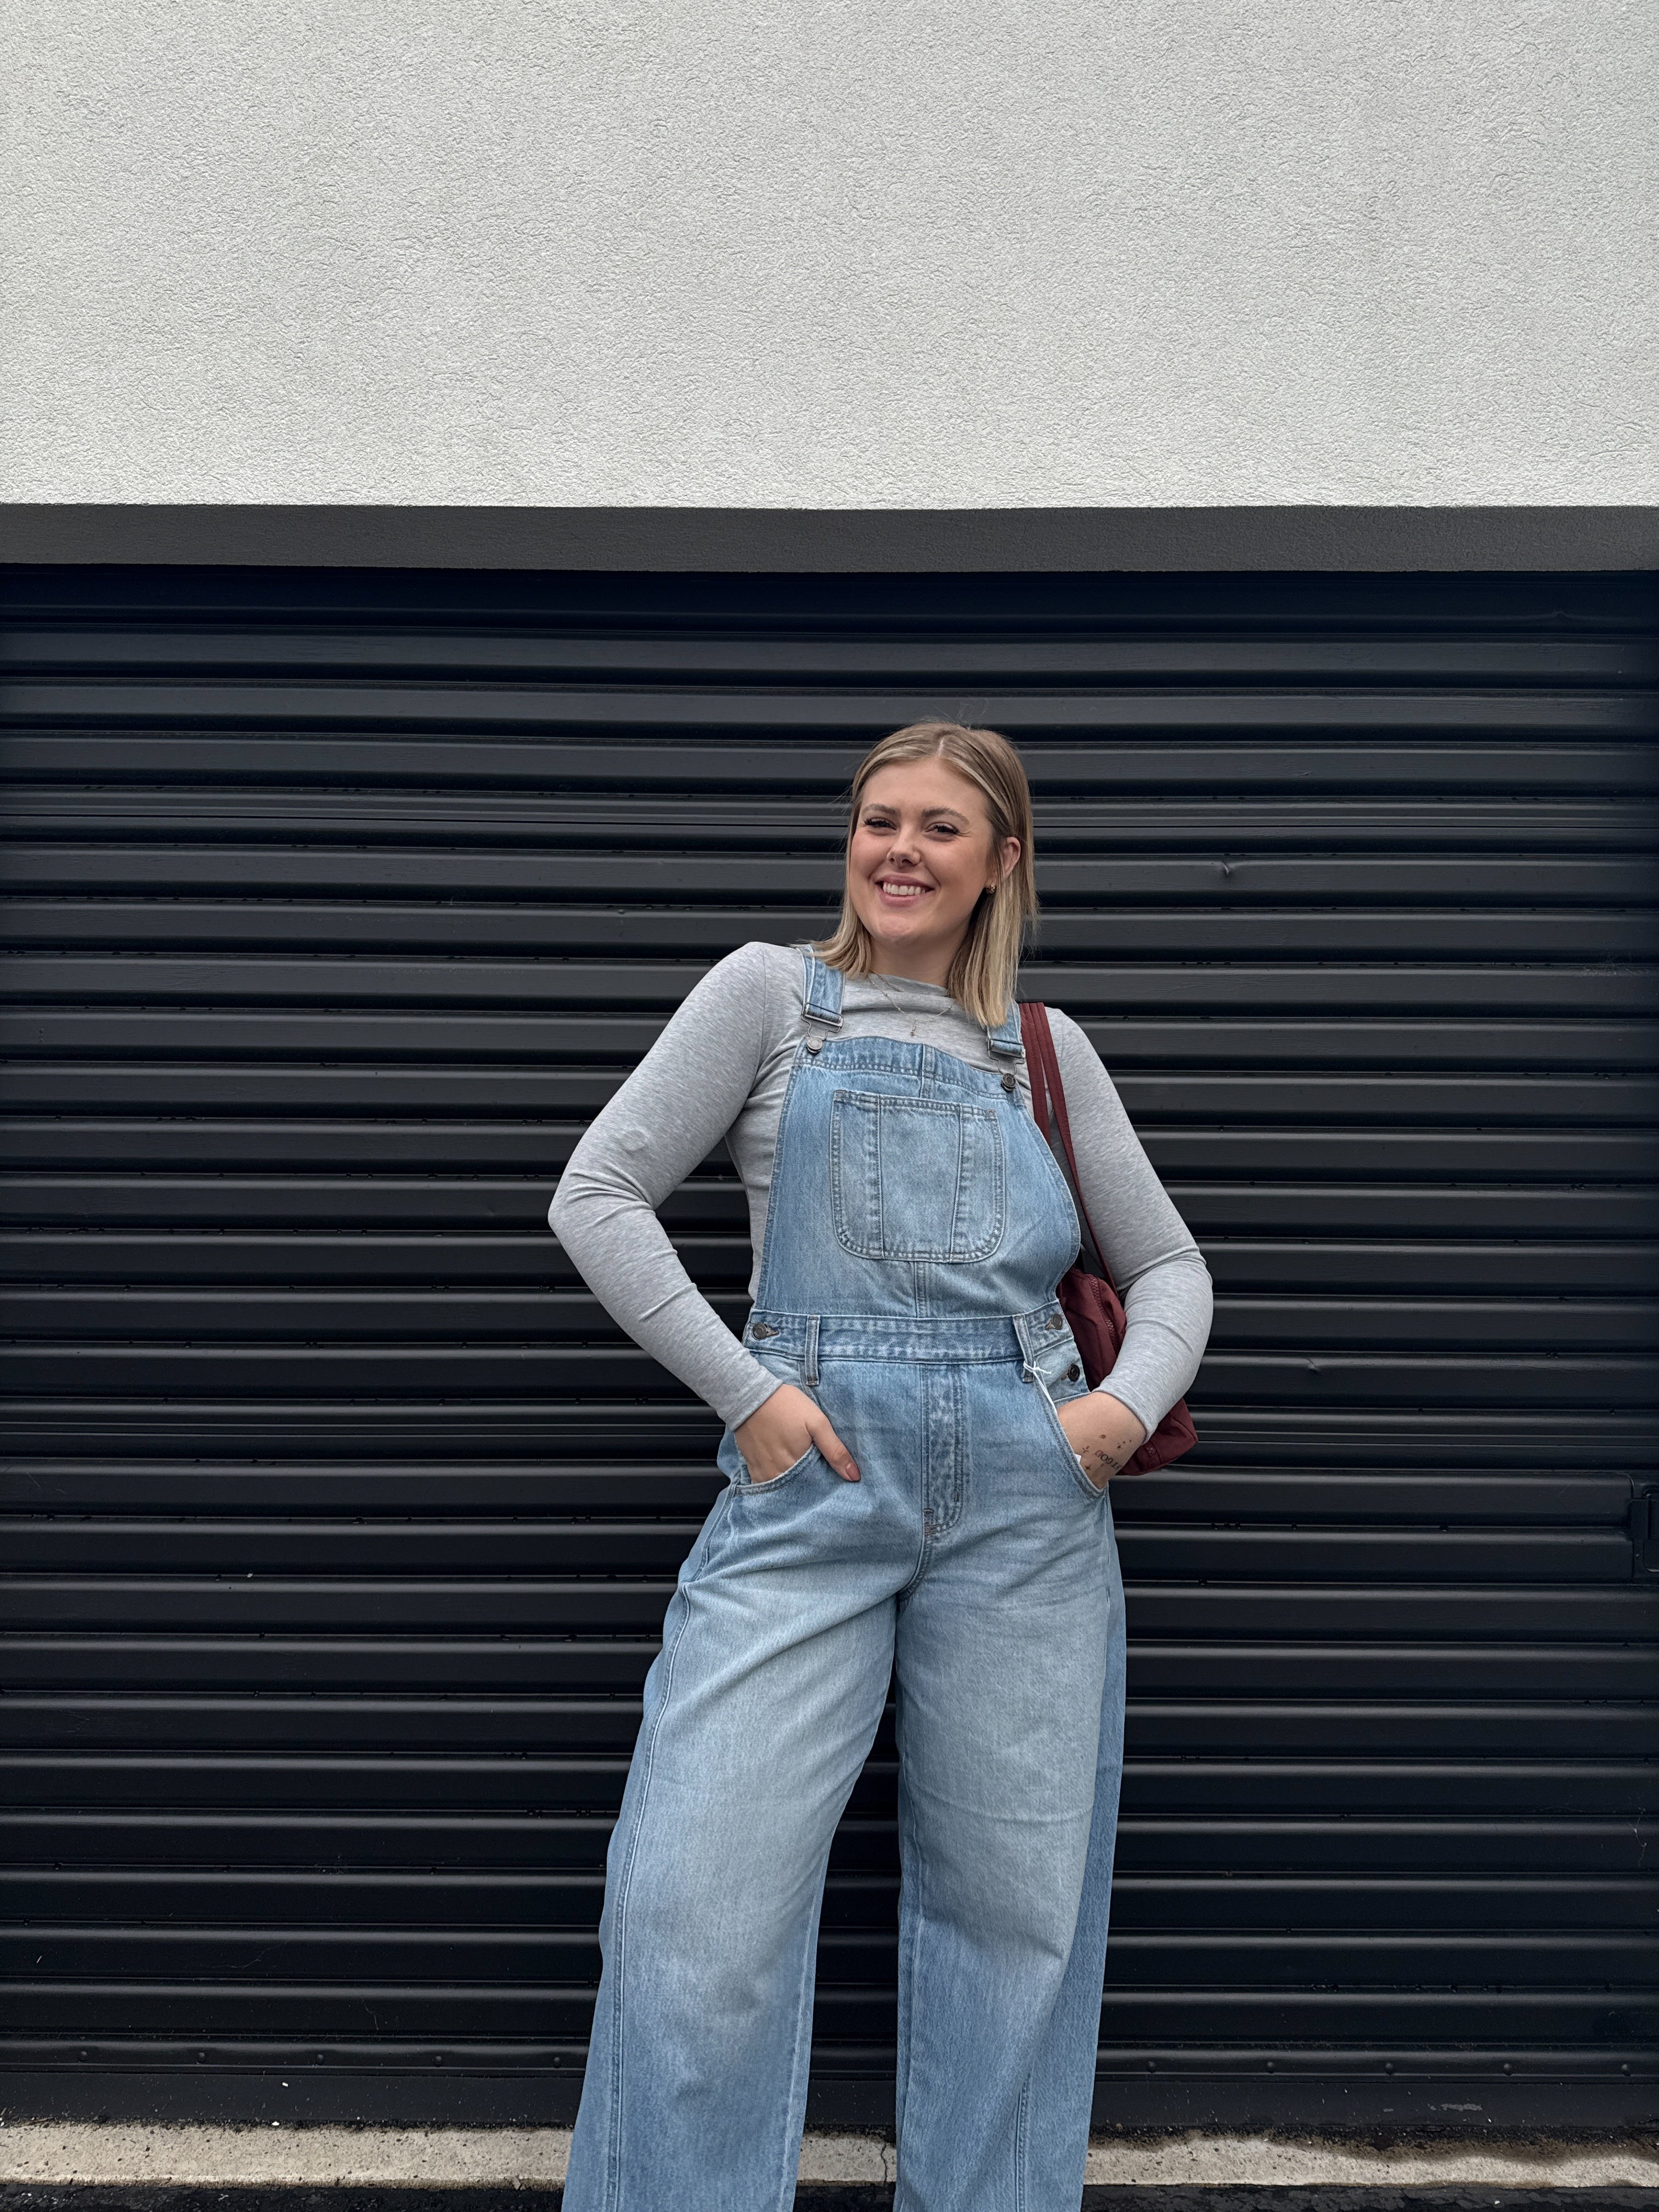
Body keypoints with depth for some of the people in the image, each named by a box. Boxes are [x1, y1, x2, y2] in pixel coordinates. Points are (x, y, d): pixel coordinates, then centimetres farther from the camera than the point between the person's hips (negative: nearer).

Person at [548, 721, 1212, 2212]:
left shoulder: (1047, 1050, 15)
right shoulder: (772, 992, 7)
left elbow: (1171, 1266, 19)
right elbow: (596, 1196, 1)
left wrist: (1130, 1402, -1)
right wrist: (746, 1387, -7)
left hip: (1031, 1488, 3)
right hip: (814, 1477, -2)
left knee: (1017, 1906, 9)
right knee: (698, 1904, -8)